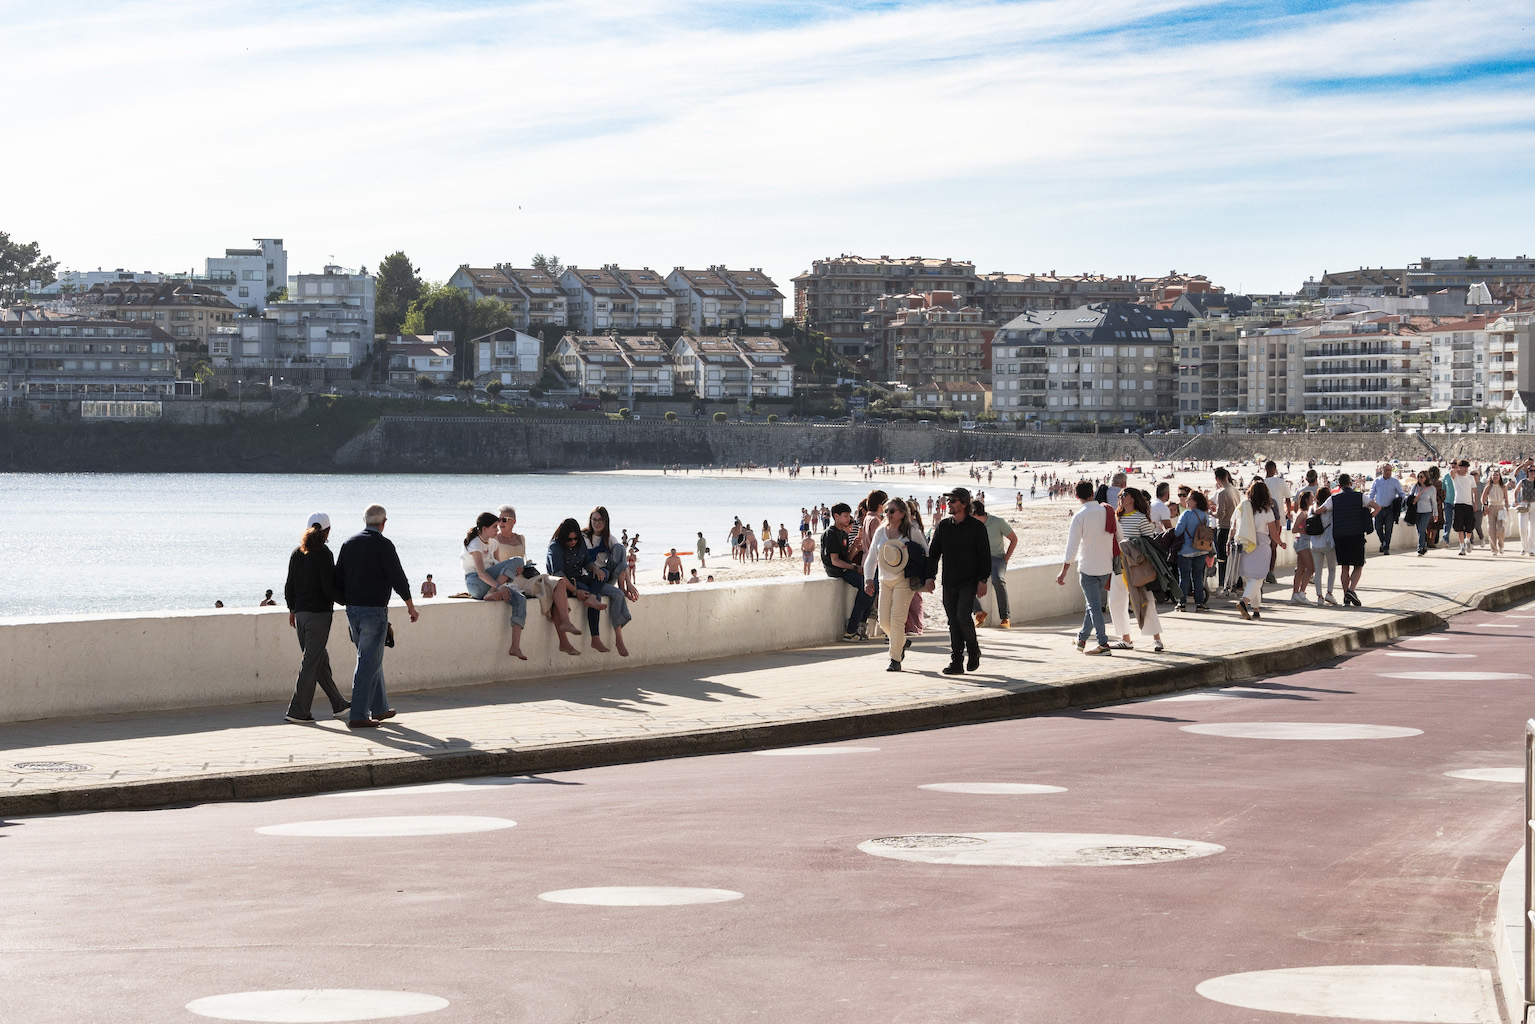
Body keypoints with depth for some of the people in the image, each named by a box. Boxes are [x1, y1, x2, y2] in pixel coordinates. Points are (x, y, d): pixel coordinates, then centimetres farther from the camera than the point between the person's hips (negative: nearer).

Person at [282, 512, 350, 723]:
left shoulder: (297, 553, 7)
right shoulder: (323, 554, -13)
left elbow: (290, 585, 11)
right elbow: (329, 588, -16)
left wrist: (292, 609, 22)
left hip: (301, 612, 7)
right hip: (319, 612, -7)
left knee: (320, 660, 14)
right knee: (311, 661, -3)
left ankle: (338, 704, 24)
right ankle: (298, 710, -4)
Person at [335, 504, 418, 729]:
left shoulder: (349, 543, 8)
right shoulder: (383, 545, -11)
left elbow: (338, 578, 12)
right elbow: (398, 579, -9)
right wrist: (411, 607, 3)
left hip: (352, 609, 7)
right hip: (374, 609, -7)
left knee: (370, 659, 19)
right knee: (369, 662, -5)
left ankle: (379, 708, 27)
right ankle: (358, 716, -9)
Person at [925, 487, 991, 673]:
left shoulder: (976, 527, -2)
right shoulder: (943, 526, 9)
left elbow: (985, 556, -2)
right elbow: (933, 553, 13)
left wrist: (983, 580, -10)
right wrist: (930, 577, 3)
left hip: (969, 581, -4)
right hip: (949, 583, 4)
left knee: (963, 616, -18)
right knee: (953, 622, 2)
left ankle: (973, 650, 6)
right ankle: (956, 663, 4)